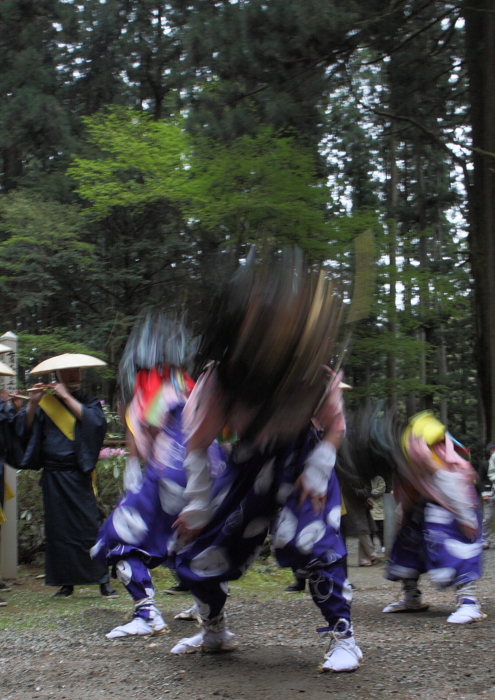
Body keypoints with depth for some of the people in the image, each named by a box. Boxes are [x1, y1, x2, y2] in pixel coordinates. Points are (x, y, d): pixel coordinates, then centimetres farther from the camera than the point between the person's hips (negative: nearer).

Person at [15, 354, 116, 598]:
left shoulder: (89, 402, 7)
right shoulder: (46, 403, 9)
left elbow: (96, 422, -15)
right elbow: (25, 429, 1)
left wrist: (67, 397, -14)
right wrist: (33, 403, -13)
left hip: (77, 475, -2)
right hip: (52, 475, 2)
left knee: (88, 526, -7)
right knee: (58, 528, 5)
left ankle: (103, 580, -1)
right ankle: (66, 582, 14)